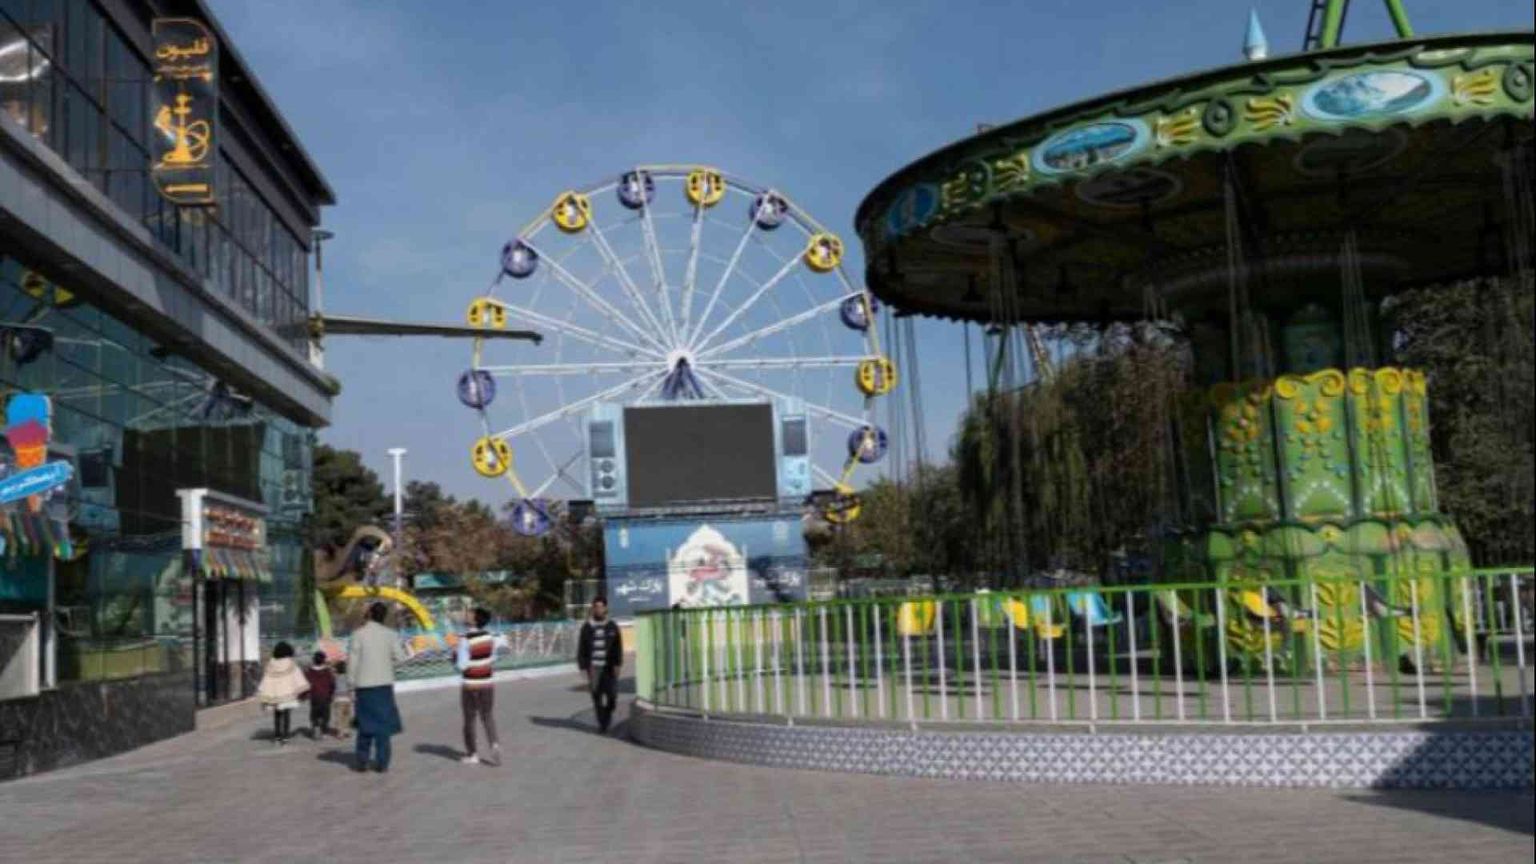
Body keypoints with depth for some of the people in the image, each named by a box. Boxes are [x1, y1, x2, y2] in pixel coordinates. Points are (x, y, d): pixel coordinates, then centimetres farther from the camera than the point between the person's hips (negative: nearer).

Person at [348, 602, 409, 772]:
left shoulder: (359, 634, -4)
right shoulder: (390, 634, -2)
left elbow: (352, 660, -4)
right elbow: (400, 657, -3)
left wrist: (353, 685, 3)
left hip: (363, 684, 0)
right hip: (383, 683, 0)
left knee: (365, 724, 11)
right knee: (383, 723, 5)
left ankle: (362, 761, 12)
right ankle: (381, 762, 2)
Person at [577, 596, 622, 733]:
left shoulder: (612, 627, 4)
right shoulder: (587, 627, 3)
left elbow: (618, 648, 4)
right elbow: (581, 650, 6)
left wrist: (617, 665, -5)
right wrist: (584, 667, -1)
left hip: (609, 667, 0)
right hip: (593, 667, 0)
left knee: (612, 695, -7)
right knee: (597, 697, -1)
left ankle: (608, 713, 21)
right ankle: (602, 723, 10)